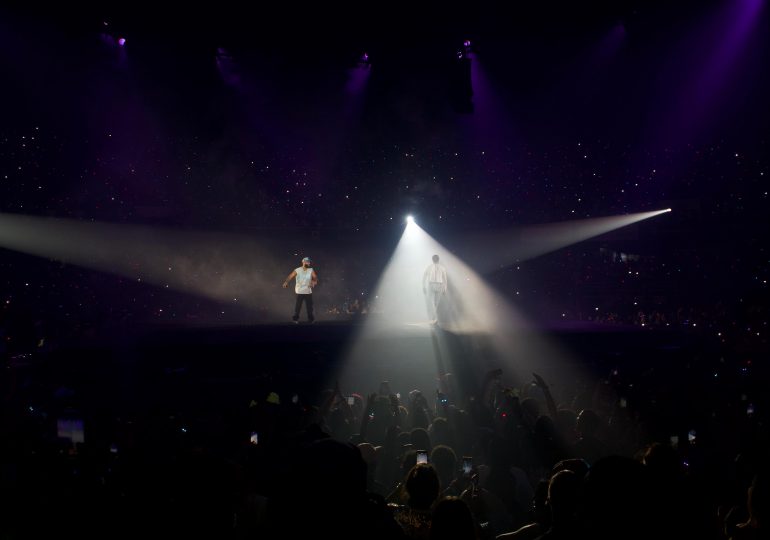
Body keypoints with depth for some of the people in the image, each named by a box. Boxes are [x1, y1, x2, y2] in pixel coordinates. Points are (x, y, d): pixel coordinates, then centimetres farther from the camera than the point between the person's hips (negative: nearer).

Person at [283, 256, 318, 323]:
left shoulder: (311, 271, 3)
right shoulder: (297, 270, -3)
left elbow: (315, 277, -7)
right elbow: (290, 277, -10)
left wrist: (314, 281, -31)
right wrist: (286, 282, -29)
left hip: (308, 292, 2)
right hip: (299, 292, -2)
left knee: (309, 306, 7)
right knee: (298, 306, -2)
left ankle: (310, 319, 19)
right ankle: (295, 319, 7)